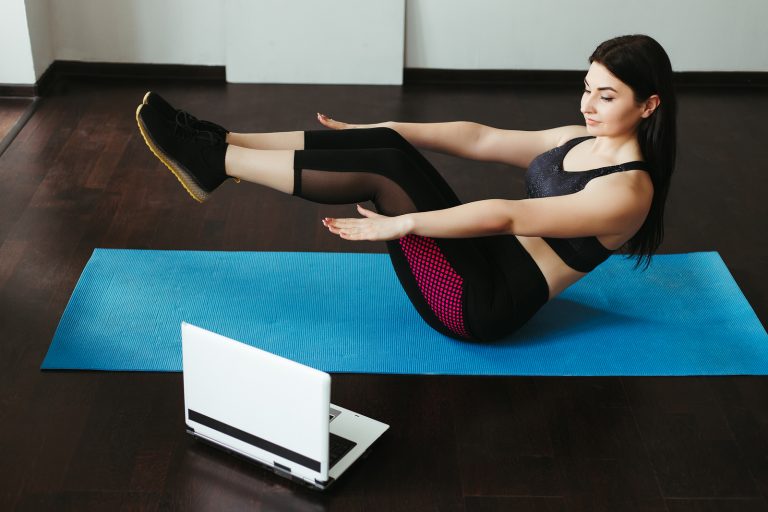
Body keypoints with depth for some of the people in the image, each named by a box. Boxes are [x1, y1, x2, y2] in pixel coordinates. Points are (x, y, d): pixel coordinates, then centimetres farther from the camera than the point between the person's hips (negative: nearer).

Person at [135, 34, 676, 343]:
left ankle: (216, 164, -16)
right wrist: (375, 132, 5)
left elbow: (508, 217, -25)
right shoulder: (581, 139, 11)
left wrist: (401, 224, -28)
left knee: (386, 168, -23)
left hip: (483, 303, -8)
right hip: (485, 260, 8)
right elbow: (480, 139, 8)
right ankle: (222, 144, -9)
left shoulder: (628, 191, -16)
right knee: (384, 145, -10)